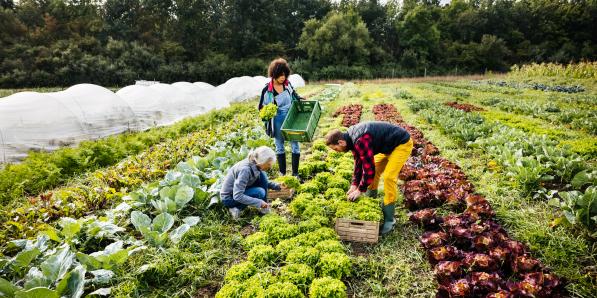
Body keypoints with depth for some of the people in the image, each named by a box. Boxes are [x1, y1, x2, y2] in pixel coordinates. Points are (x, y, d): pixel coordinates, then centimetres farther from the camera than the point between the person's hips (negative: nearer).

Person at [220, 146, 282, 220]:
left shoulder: (254, 164, -8)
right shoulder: (245, 169, -33)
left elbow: (264, 182, 11)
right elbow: (237, 196, -34)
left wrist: (277, 186, -4)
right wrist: (259, 202, -31)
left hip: (238, 190, 8)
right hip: (229, 198, -8)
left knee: (262, 175, -9)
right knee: (260, 192, -25)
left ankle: (264, 207, -2)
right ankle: (236, 208, -7)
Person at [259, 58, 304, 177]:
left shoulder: (287, 84, -4)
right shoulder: (267, 90, -13)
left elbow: (294, 94, 17)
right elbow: (262, 107, -3)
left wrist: (300, 99, 0)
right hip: (277, 122, -2)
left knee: (295, 145, 3)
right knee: (279, 147, 12)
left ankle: (295, 173, 15)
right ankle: (282, 173, 24)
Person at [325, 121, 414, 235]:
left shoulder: (360, 141, -34)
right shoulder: (352, 137, -4)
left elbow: (369, 167, -31)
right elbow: (358, 161, 5)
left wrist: (360, 190, -19)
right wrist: (354, 184, 2)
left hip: (402, 144, -10)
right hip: (389, 145, 10)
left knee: (389, 176, -16)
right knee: (375, 171, 10)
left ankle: (389, 219, -4)